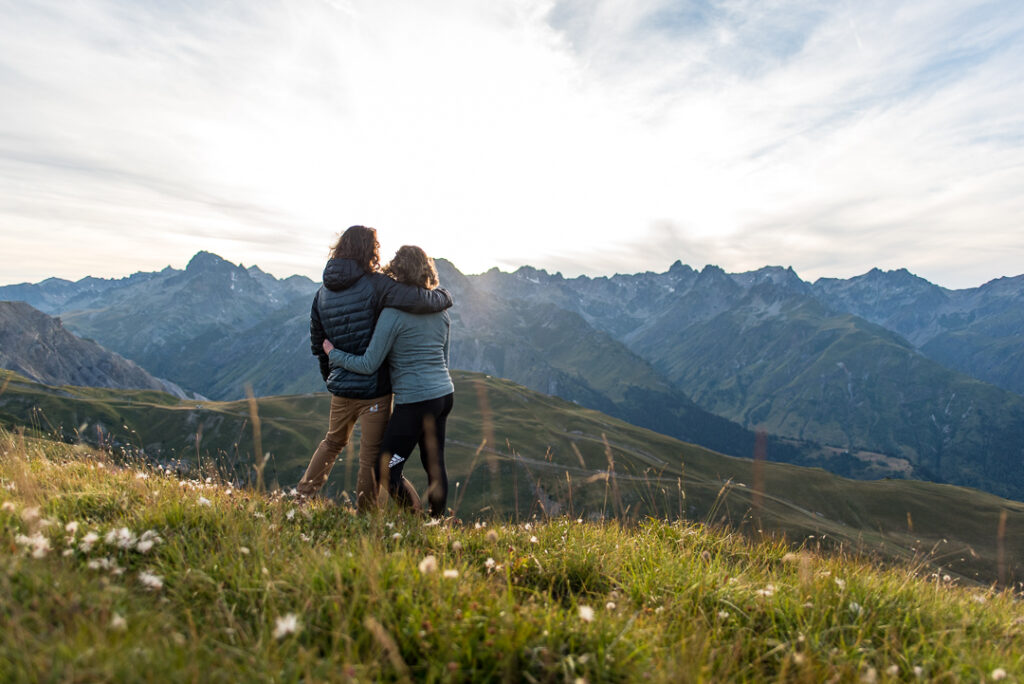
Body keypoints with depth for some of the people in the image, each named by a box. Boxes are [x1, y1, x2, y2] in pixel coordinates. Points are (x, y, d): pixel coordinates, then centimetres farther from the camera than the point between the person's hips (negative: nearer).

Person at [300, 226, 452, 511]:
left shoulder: (323, 292, 4)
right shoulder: (375, 285, -17)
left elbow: (317, 343, 12)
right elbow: (421, 301, -28)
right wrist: (444, 296, -6)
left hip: (340, 388, 7)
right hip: (373, 390, -7)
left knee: (333, 442, 29)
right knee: (372, 458, 7)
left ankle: (303, 494, 35)